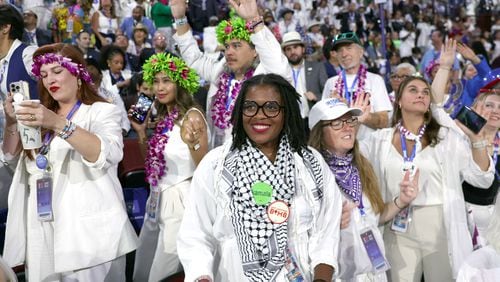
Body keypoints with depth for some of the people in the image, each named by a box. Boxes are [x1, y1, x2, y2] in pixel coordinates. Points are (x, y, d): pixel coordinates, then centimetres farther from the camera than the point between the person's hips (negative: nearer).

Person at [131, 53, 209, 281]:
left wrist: (192, 143, -35)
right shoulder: (163, 117, 8)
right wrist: (140, 132, 5)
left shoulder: (192, 116, -15)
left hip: (180, 200, -8)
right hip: (158, 199, 8)